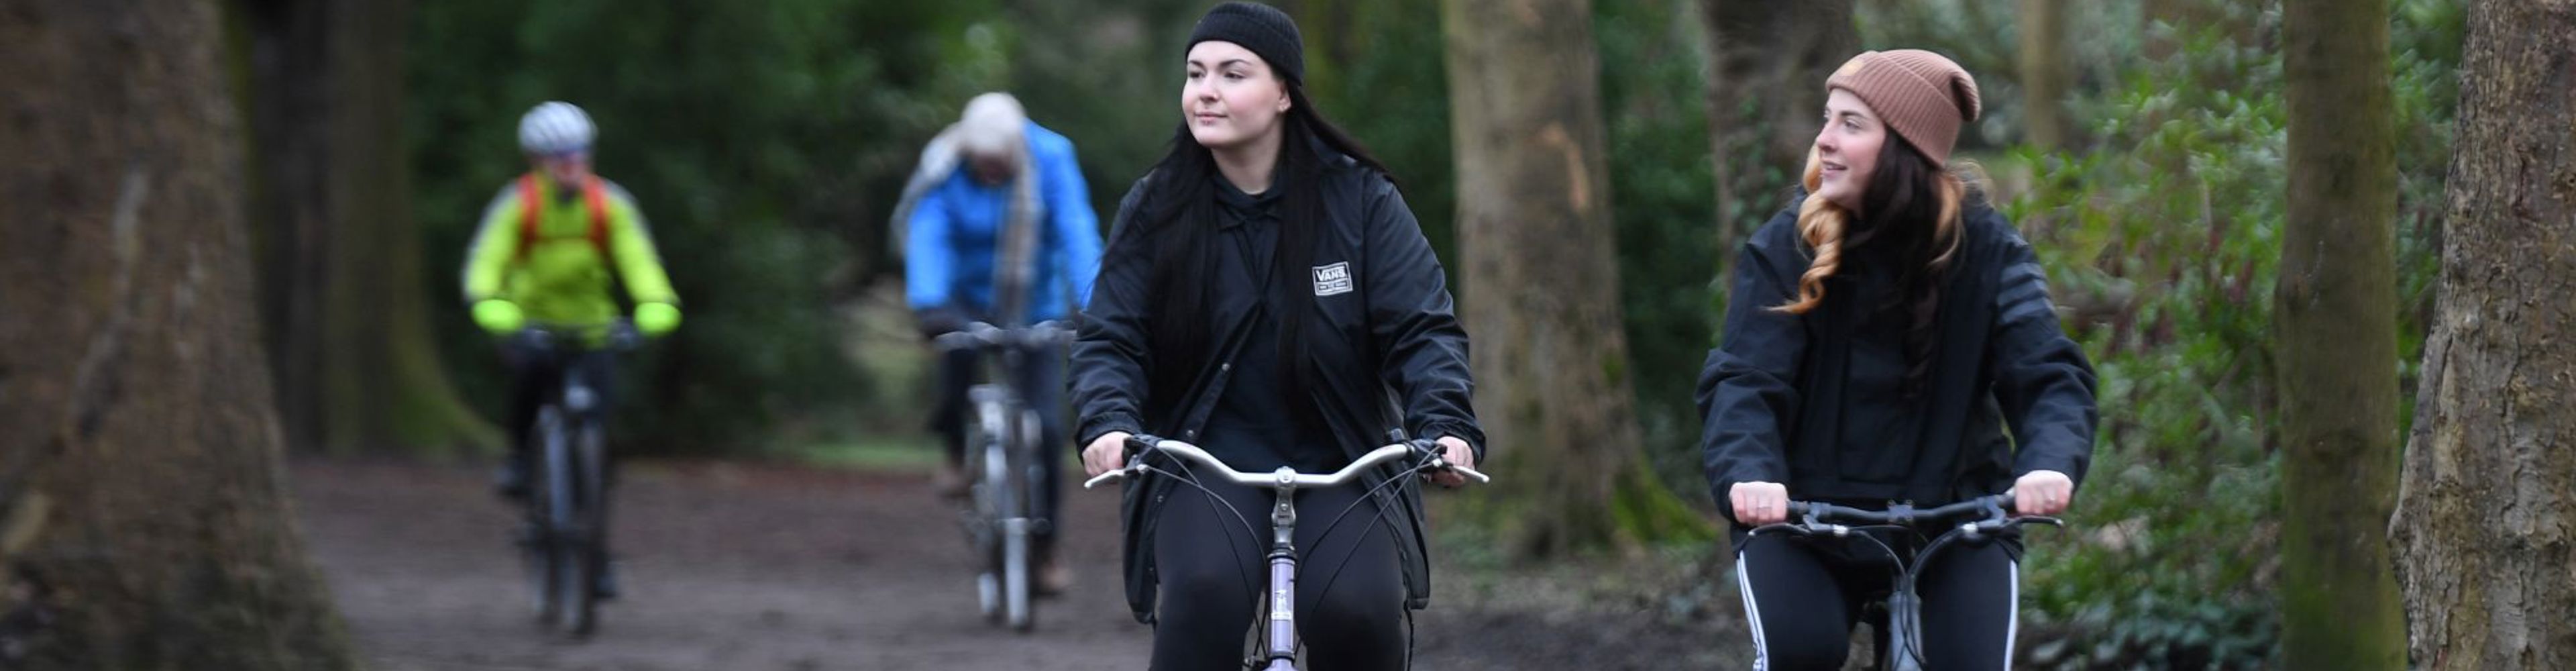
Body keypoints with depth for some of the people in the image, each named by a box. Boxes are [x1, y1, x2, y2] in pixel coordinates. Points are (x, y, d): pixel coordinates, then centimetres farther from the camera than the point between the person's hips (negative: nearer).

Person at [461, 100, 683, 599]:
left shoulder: (610, 203, -13)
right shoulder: (518, 203, -17)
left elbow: (638, 260, -21)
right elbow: (486, 261, -26)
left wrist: (657, 306, -42)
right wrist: (491, 305, -47)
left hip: (590, 329, 2)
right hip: (528, 323, -2)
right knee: (531, 365, -38)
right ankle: (519, 454, -12)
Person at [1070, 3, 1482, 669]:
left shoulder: (1360, 200, -1)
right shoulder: (1154, 208, 2)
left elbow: (1422, 328, -5)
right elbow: (1110, 340, -1)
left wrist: (1445, 424, -24)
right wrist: (1110, 424, -23)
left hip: (1341, 465, 0)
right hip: (1204, 463, 0)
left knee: (1355, 612, -27)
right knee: (1206, 591, -32)